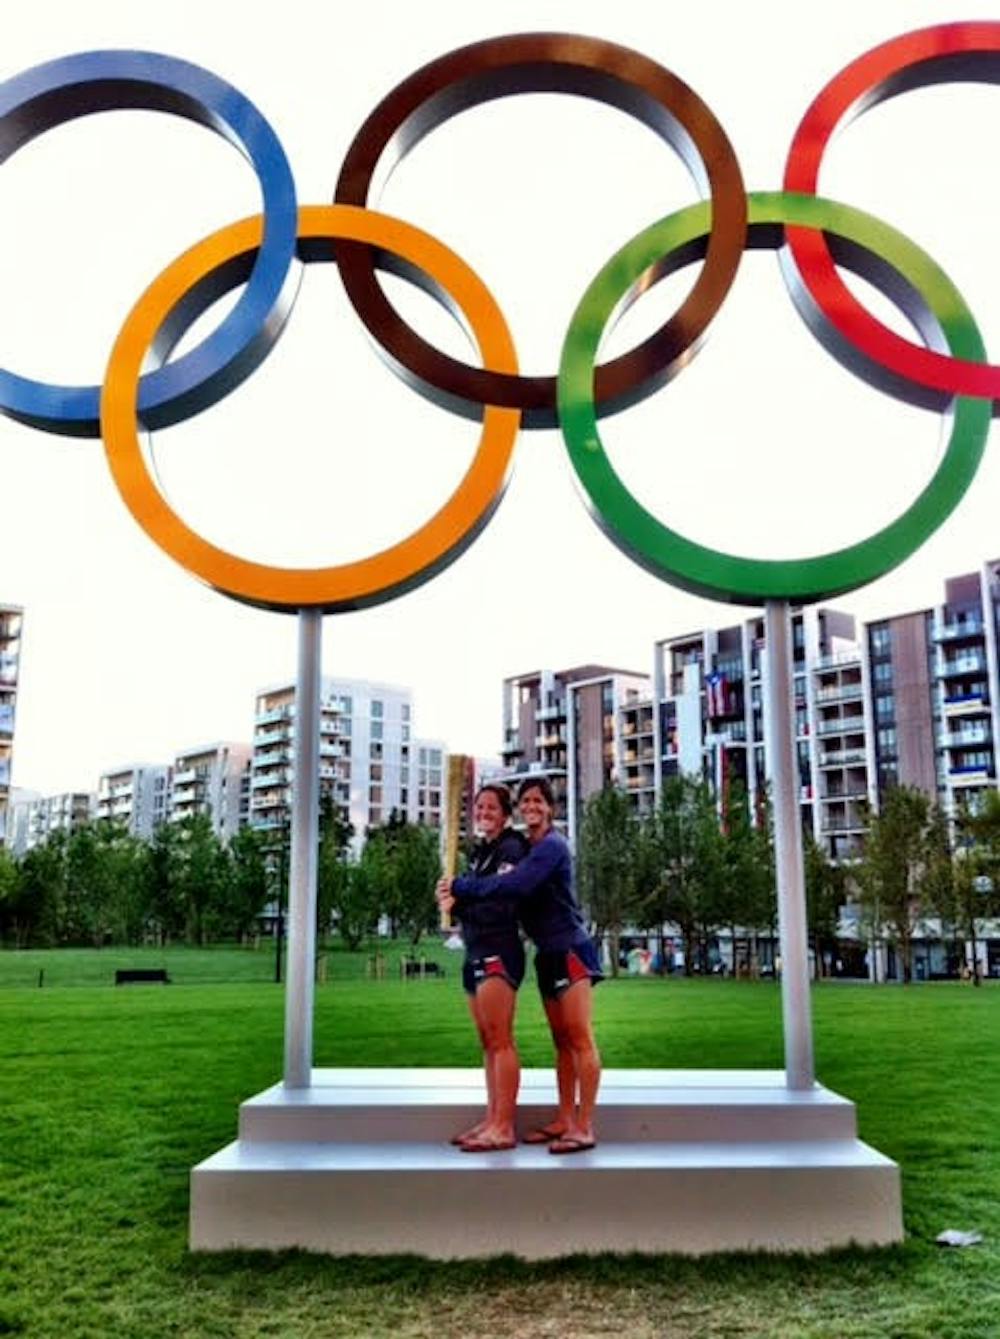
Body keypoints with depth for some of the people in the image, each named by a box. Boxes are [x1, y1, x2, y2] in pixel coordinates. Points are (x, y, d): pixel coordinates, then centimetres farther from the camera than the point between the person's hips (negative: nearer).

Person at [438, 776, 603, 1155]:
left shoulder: (552, 845, -13)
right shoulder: (526, 849, 14)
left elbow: (515, 885, -26)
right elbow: (503, 888, 8)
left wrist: (460, 887, -19)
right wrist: (459, 899, -9)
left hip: (570, 950, -9)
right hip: (548, 954, 9)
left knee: (579, 1038, -7)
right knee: (562, 1040, 11)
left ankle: (584, 1128, -5)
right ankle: (564, 1120, 17)